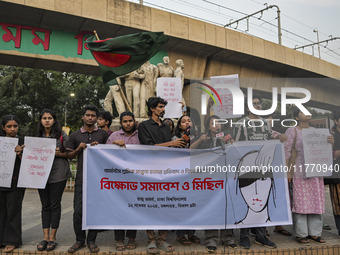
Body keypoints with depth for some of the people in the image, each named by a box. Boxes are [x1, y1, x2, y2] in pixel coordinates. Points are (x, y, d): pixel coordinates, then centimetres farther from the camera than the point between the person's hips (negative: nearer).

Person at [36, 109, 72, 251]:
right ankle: (45, 237, 16)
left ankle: (52, 237, 10)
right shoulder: (38, 137, 12)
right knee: (45, 206, 9)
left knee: (55, 205, 0)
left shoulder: (62, 135, 0)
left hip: (58, 174, -4)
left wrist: (58, 153, -15)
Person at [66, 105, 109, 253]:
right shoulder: (75, 136, 10)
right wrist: (79, 149, -6)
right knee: (78, 210, 0)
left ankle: (91, 241, 17)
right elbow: (69, 155, 12)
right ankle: (80, 240, 16)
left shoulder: (103, 134, 8)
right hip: (81, 178, 0)